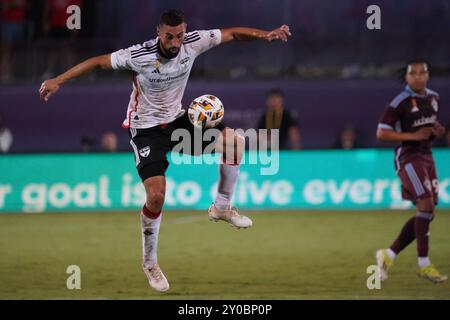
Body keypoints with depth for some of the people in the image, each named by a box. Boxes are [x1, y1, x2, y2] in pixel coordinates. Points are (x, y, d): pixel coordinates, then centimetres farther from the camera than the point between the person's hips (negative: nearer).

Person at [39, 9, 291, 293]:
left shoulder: (193, 43, -14)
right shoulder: (139, 56, -25)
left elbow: (232, 33, -3)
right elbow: (98, 62, -16)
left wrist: (266, 34, -14)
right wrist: (58, 81, -19)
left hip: (177, 119, 5)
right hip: (147, 129, -5)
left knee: (235, 141, -11)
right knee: (156, 195, -18)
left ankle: (222, 207, 10)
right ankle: (150, 263, 4)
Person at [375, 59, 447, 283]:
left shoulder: (433, 98, 11)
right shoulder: (400, 102, -11)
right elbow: (381, 133, -12)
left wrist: (437, 131, 3)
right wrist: (413, 136, -19)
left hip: (426, 156, 8)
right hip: (408, 157, -8)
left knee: (426, 214, 6)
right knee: (426, 205, -18)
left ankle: (388, 255, 16)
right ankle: (424, 265, -12)